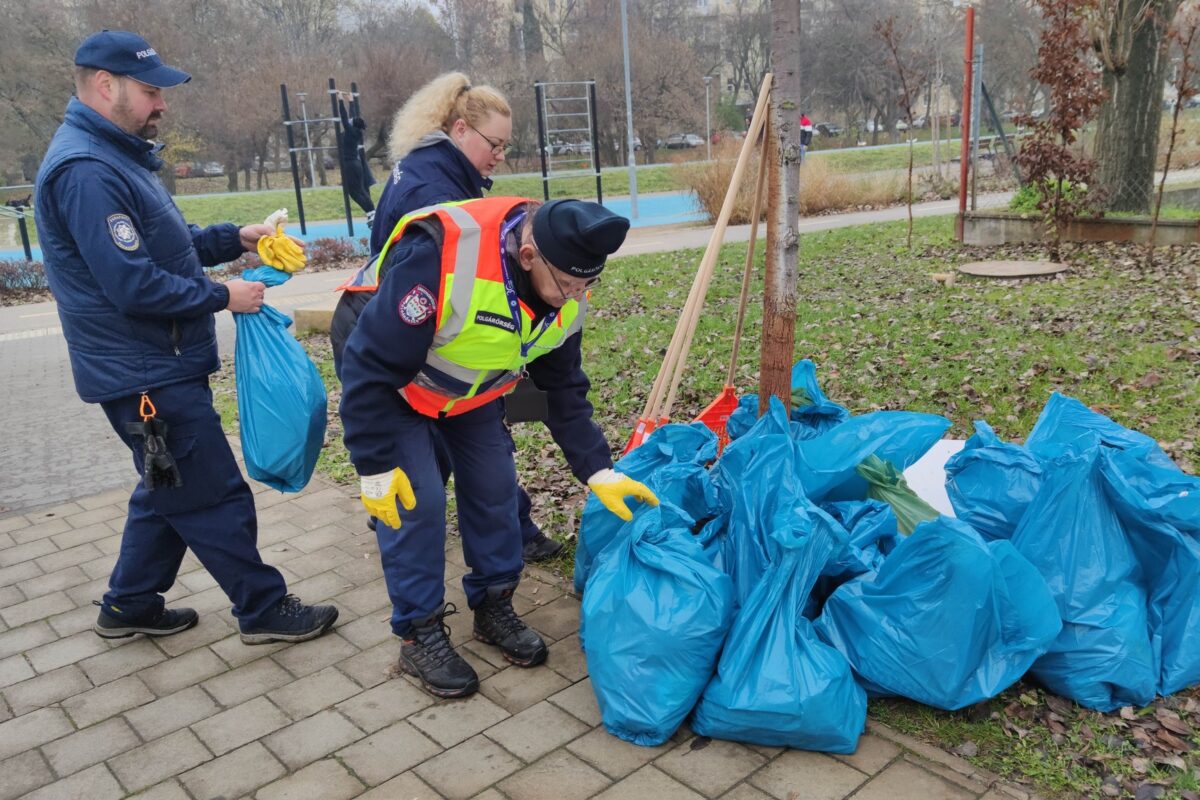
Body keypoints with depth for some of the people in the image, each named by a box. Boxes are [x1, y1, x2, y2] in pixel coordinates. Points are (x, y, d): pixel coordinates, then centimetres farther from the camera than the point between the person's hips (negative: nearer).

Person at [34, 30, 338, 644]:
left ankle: (129, 606, 34)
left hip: (158, 367, 11)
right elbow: (135, 285, -25)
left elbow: (164, 245, 19)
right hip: (147, 377, -11)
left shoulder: (115, 156, 13)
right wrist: (222, 297, -15)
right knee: (217, 499, 0)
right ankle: (265, 611, 14)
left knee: (169, 492, 20)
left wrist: (235, 238, 6)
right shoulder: (86, 171, -21)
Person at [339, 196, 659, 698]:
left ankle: (494, 606, 23)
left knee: (494, 487, 4)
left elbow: (565, 389, -7)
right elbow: (370, 369, -32)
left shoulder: (565, 293, -20)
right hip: (393, 387, -5)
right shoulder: (440, 260, -42)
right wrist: (375, 465, -27)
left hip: (473, 391, 6)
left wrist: (598, 471, -15)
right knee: (416, 502, -10)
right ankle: (419, 635, 8)